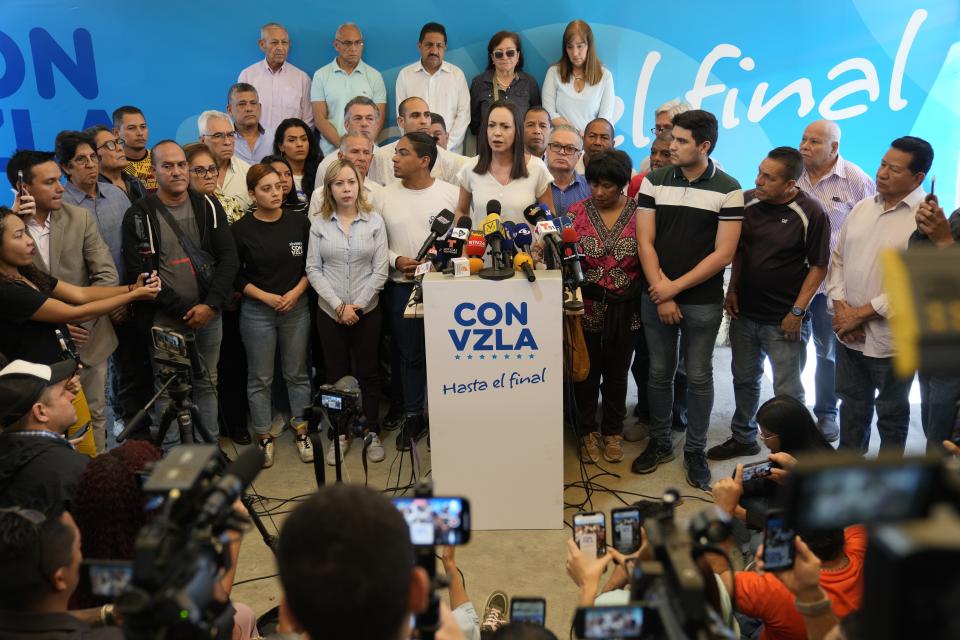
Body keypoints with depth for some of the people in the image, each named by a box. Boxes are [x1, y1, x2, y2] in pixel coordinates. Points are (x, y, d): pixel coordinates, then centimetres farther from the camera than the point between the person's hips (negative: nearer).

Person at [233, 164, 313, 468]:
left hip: (296, 307, 2)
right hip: (257, 311, -1)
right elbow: (236, 275, -2)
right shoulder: (241, 229, -6)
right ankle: (263, 437, 20)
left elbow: (311, 265, 5)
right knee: (260, 378, 7)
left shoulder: (299, 222, -1)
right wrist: (264, 296, -12)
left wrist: (296, 292, -9)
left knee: (297, 373, 11)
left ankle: (301, 430, 24)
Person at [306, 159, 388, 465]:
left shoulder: (374, 221, -1)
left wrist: (358, 305, -10)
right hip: (329, 312, 1)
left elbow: (380, 270, -3)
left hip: (367, 311, 0)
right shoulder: (319, 224, -1)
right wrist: (339, 306, -11)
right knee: (335, 373, 10)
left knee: (368, 372, 9)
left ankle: (372, 433, 22)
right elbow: (313, 270, -3)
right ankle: (340, 435, 22)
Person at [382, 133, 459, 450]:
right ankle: (413, 416, 24)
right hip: (403, 287, 2)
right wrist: (396, 260, -10)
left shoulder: (452, 193, -2)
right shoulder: (385, 195, 4)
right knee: (409, 354, 10)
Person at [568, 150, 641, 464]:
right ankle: (588, 430, 30)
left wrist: (643, 297, -9)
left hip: (624, 309, 0)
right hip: (587, 306, 0)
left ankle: (613, 431, 33)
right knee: (587, 369, 12)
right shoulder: (577, 212, -4)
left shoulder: (639, 213, -6)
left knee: (617, 371, 15)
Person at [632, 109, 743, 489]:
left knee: (698, 377, 9)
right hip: (656, 298, 2)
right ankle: (659, 443, 29)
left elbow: (723, 253, -10)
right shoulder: (654, 182, 1)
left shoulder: (728, 190, -6)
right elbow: (645, 242, -2)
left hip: (703, 302, -2)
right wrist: (661, 294, -9)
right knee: (659, 373, 12)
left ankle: (695, 451, 24)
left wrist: (676, 286, -13)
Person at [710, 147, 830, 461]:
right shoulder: (747, 201, -1)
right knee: (744, 380, 19)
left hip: (784, 320, -5)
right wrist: (732, 290, 5)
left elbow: (819, 266, -9)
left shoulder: (810, 213, -14)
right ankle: (743, 438, 36)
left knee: (788, 392, 5)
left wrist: (797, 311, -11)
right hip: (744, 312, 5)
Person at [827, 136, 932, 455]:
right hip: (848, 333, 6)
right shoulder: (861, 208, 6)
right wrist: (841, 307, -6)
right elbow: (837, 259, 9)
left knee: (891, 413, 13)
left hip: (892, 340, -6)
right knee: (852, 405, 21)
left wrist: (861, 313, -18)